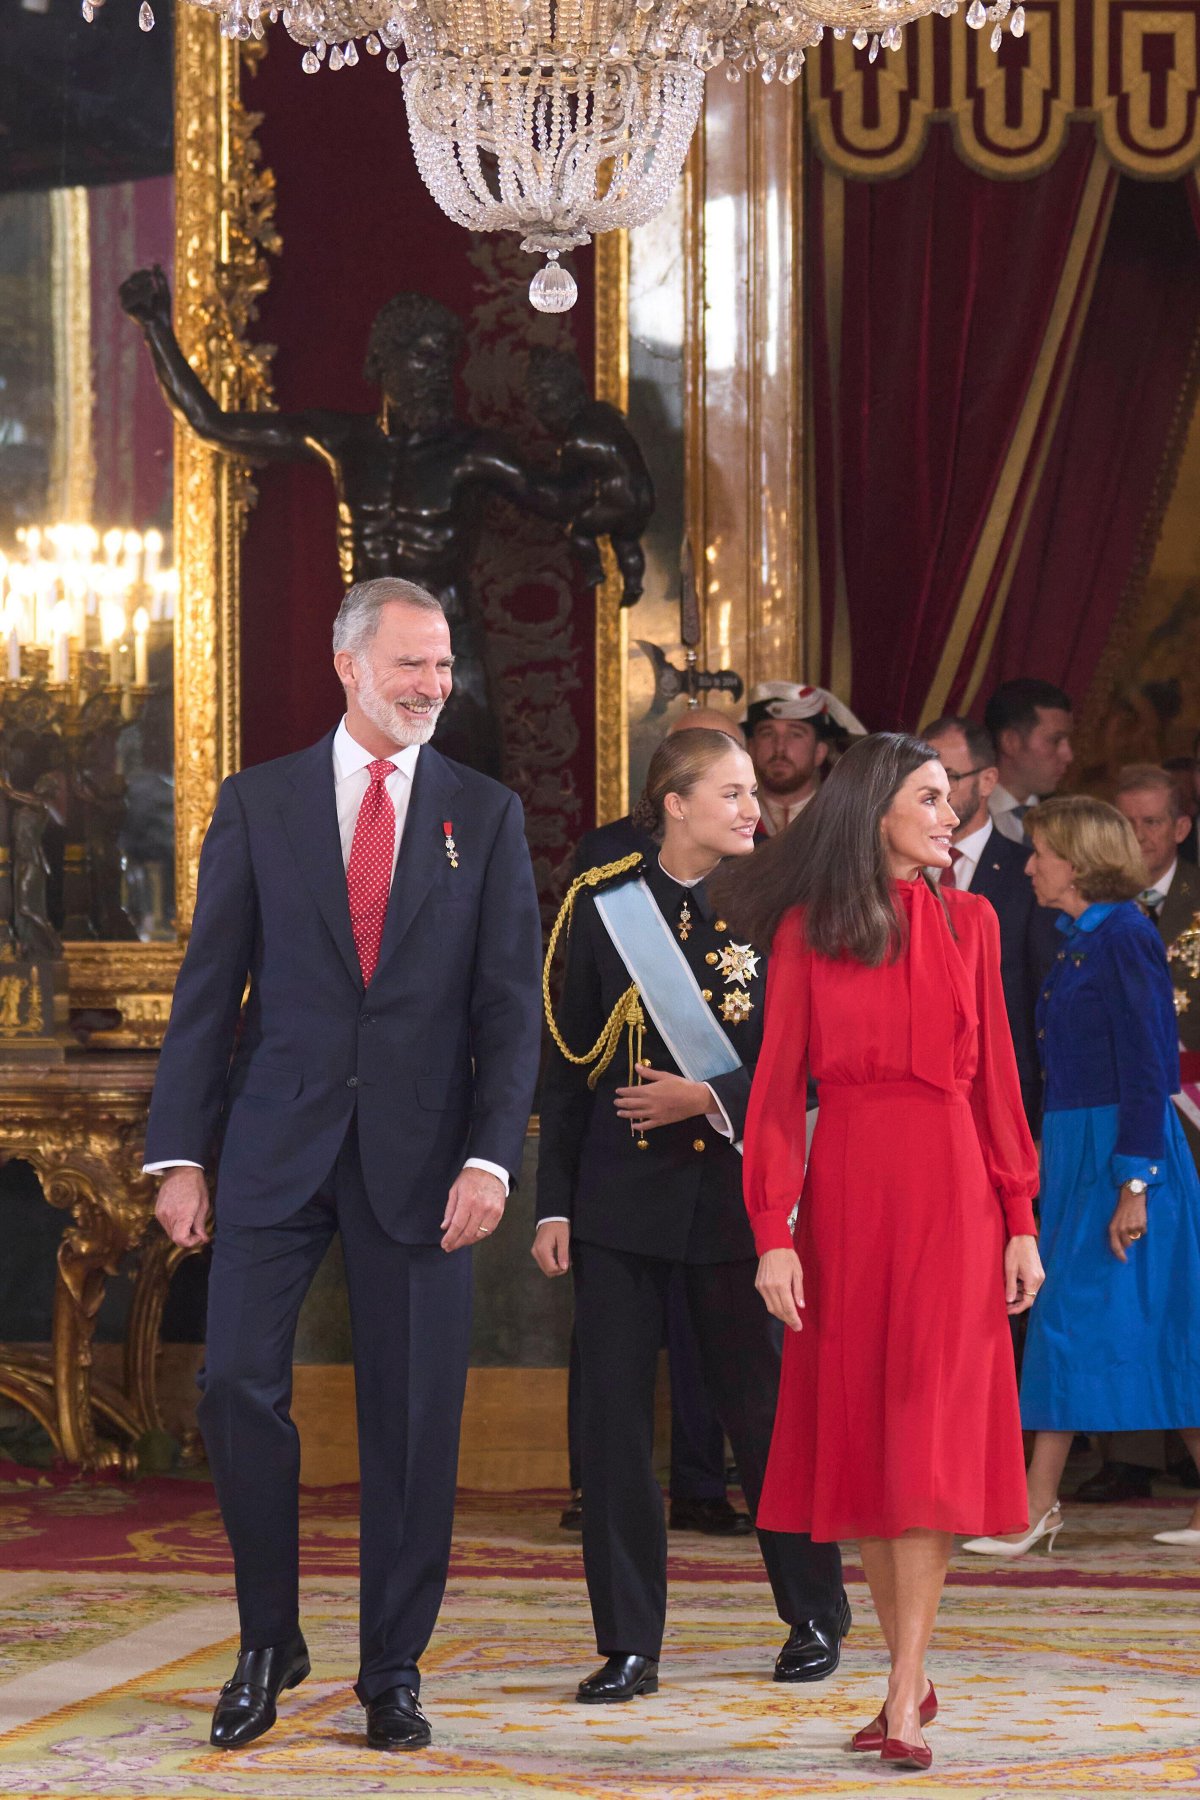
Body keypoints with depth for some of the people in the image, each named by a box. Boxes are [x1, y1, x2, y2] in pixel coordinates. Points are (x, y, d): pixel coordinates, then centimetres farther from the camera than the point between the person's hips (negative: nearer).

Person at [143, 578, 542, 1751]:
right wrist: (180, 1155, -1)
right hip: (277, 1148, 0)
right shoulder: (259, 804, 5)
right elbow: (207, 987, 5)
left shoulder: (484, 815, 5)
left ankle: (393, 1670, 14)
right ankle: (268, 1645, 11)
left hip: (418, 1156, 0)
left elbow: (510, 1002, 1)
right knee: (238, 1386, -7)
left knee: (413, 1416, 3)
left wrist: (491, 1158, -10)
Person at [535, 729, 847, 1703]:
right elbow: (570, 1064, 5)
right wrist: (553, 1203, 2)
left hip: (734, 1187, -1)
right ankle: (629, 1643, 7)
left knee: (761, 1405, 6)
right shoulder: (603, 905, 2)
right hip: (622, 1194, 1)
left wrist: (712, 1099, -15)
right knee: (615, 1415, -1)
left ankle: (815, 1615, 24)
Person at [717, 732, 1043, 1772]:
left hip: (951, 1194, 0)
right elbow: (778, 1085, 0)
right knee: (860, 1435, 5)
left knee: (929, 1441, -7)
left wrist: (1020, 1220, 2)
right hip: (845, 1196, 0)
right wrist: (773, 1232, -8)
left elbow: (996, 1076, 8)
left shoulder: (967, 923, 8)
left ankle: (905, 1707, -9)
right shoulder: (806, 931, 3)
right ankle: (910, 1674, 18)